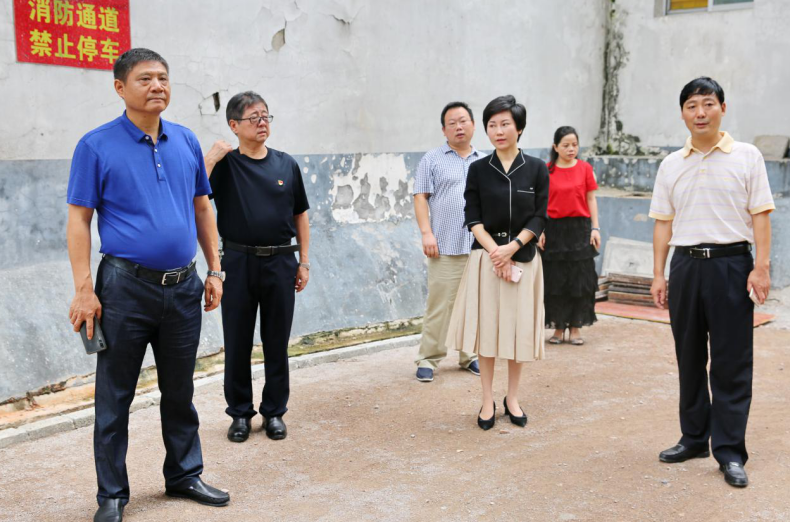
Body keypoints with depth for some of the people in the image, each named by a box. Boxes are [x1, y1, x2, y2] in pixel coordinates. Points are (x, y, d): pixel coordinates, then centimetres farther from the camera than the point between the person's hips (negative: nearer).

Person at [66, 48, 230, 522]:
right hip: (126, 287, -4)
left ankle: (185, 474, 31)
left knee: (180, 391, 16)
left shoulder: (186, 142, 7)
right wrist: (84, 289, -13)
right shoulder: (97, 146, -5)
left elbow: (202, 209, 13)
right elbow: (79, 219, -7)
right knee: (115, 397, 6)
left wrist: (214, 270, 9)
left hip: (183, 287, 4)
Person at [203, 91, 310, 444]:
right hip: (238, 263, -1)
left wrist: (304, 262, 7)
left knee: (276, 343, 9)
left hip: (280, 263, 2)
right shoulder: (224, 164, -1)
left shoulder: (286, 165, 6)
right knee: (237, 343, 7)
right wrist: (212, 156, -18)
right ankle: (240, 412, 21)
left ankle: (274, 411, 23)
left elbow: (300, 216, 11)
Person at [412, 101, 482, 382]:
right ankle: (428, 359, 5)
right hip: (445, 247, -4)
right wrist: (427, 233, -11)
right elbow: (420, 198, -1)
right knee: (439, 305, -4)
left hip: (480, 247, 4)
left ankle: (469, 356, 20)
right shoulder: (432, 160, 4)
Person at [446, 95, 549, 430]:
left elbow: (539, 219, -1)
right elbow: (473, 218, -2)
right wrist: (496, 253, -14)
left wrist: (512, 248, -15)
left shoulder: (536, 169, 2)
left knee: (519, 328, 5)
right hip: (486, 256, 0)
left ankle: (512, 399, 20)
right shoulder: (478, 170, 2)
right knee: (486, 327, 1)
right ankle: (487, 401, 13)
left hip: (523, 258, 0)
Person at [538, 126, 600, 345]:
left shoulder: (585, 168, 2)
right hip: (554, 230, -1)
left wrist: (595, 228, -1)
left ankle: (575, 328, 14)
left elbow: (591, 199, 5)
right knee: (555, 280, 4)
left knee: (580, 280, 3)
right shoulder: (546, 170, 0)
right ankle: (559, 327, 16)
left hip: (580, 229, 1)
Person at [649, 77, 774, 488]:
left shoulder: (746, 157, 1)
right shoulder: (671, 166, 10)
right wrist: (658, 274, 6)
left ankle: (729, 451, 5)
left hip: (731, 263, -3)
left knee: (731, 362, -2)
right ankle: (694, 437, 23)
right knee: (689, 358, 10)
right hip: (686, 265, 3)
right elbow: (663, 222, 10)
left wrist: (761, 267, -11)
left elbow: (760, 215, -2)